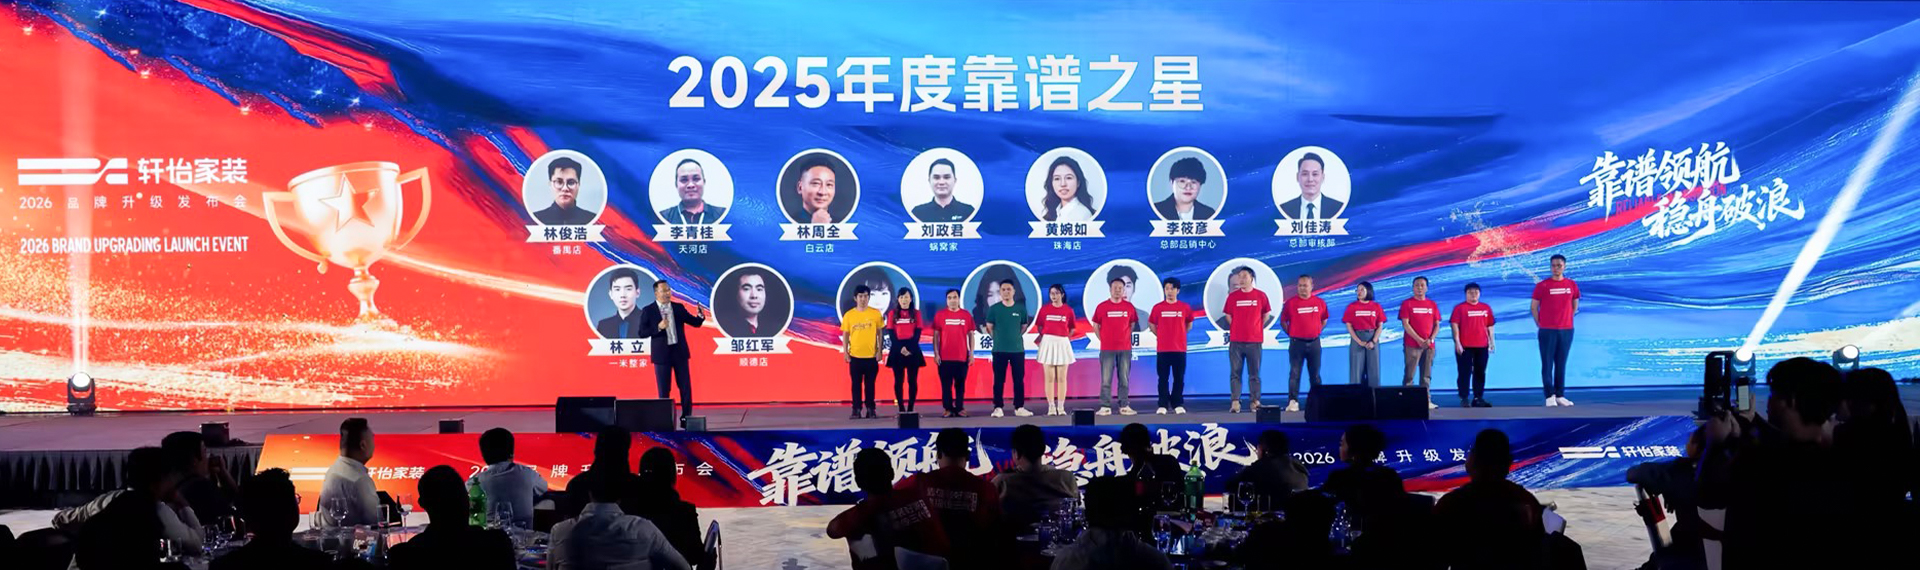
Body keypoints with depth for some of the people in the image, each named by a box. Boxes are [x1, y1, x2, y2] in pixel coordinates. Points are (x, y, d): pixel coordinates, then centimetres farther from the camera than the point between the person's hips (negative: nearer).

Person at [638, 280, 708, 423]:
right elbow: (642, 332, -8)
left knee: (686, 387, 3)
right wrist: (658, 327, -20)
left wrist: (700, 316, -15)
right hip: (661, 354, -3)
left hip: (679, 352, 3)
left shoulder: (679, 308, 6)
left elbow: (695, 323, 6)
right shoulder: (648, 311, -3)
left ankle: (686, 417, 11)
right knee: (663, 389, 4)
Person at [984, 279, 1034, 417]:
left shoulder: (1021, 309, 2)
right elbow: (989, 327, 9)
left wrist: (1014, 337, 9)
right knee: (999, 380, 0)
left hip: (1018, 349, 1)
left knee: (1019, 380, 4)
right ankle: (998, 408, 4)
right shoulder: (994, 309, -1)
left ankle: (1019, 407, 11)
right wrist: (999, 338, 6)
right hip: (999, 350, -1)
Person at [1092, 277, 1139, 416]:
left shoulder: (1129, 306, 4)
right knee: (1106, 379, -1)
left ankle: (1124, 406, 8)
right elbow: (1095, 326, 7)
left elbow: (1133, 325, 15)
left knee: (1124, 379, 4)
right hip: (1107, 349, -1)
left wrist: (1126, 338, 7)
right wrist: (1103, 339, 3)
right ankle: (1105, 406, 1)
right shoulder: (1102, 306, 0)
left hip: (1125, 349, 2)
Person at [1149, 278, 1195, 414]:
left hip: (1180, 349, 1)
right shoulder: (1158, 307, 0)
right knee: (1163, 378, 2)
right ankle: (1162, 405, 4)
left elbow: (1189, 325, 16)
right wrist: (1161, 336, 8)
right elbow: (1153, 325, 12)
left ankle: (1178, 405, 10)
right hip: (1162, 349, 0)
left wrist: (1179, 335, 10)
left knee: (1179, 378, 3)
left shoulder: (1185, 307, 2)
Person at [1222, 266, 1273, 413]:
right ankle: (1235, 403, -1)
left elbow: (1266, 315, 13)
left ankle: (1255, 402, 7)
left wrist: (1256, 329, 9)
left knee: (1254, 374, 3)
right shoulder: (1232, 296, 4)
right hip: (1236, 341, 1)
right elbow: (1227, 316, 12)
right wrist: (1237, 329, 8)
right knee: (1235, 373, -2)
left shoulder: (1261, 295, 3)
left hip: (1255, 341, 0)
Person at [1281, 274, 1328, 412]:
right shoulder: (1290, 303, -3)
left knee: (1315, 374, 9)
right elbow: (1283, 322, 4)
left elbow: (1324, 320, 18)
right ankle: (1293, 401, -5)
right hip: (1296, 343, -2)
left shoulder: (1320, 302, 5)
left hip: (1314, 342, 2)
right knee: (1294, 373, -5)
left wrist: (1316, 332, 8)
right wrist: (1292, 334, 0)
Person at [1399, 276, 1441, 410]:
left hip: (1429, 345, 4)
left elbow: (1437, 325, 11)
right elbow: (1405, 324, -6)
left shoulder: (1433, 304, 12)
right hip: (1412, 345, -4)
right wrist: (1419, 340, -13)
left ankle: (1426, 401, 7)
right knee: (1409, 375, -6)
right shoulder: (1407, 304, 1)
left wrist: (1430, 339, -6)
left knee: (1427, 375, 5)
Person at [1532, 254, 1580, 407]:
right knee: (1547, 364, -3)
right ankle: (1549, 396, -1)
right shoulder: (1542, 285, -4)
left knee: (1561, 364, 7)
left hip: (1567, 330, 3)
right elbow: (1534, 308, 1)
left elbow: (1575, 306, 18)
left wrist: (1567, 320, 11)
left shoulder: (1572, 285, 6)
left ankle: (1560, 395, 12)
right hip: (1547, 331, -3)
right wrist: (1540, 325, -2)